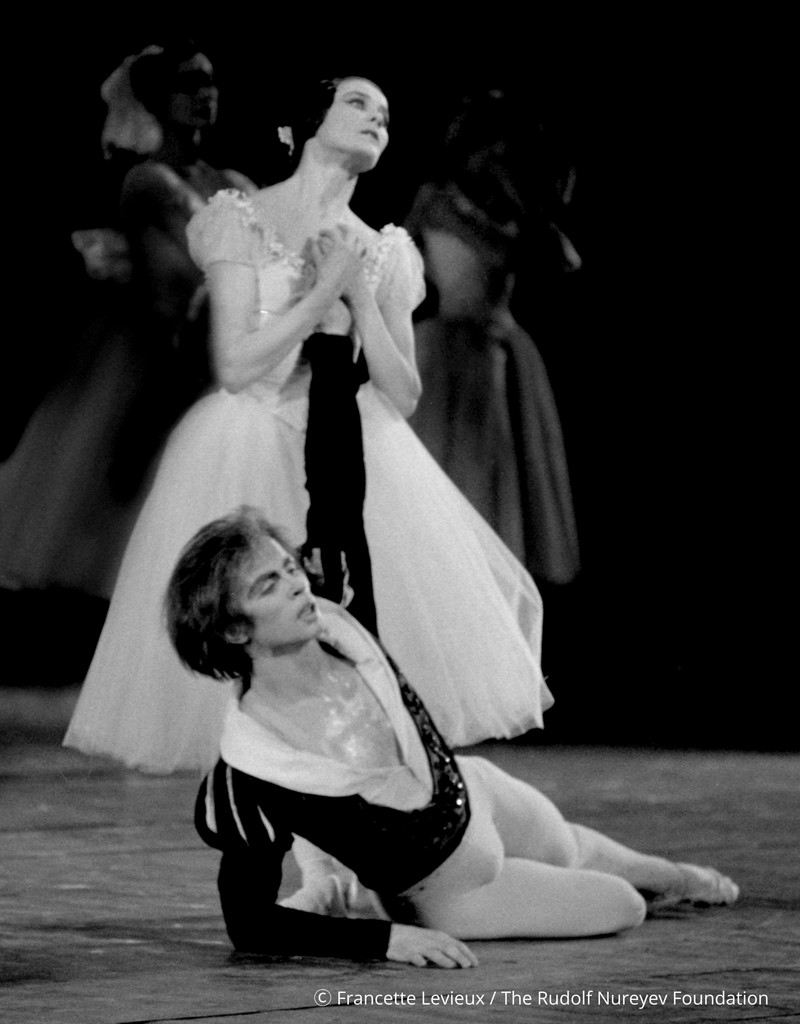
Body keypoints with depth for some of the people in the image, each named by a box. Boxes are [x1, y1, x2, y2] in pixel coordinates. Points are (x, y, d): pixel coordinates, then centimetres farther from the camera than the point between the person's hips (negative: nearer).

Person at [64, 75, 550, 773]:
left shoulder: (383, 253, 10)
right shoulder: (243, 221, -2)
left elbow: (403, 397, 6)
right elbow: (236, 366, -10)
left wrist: (361, 298, -4)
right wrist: (323, 292, -11)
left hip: (357, 456, 4)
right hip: (249, 451, -4)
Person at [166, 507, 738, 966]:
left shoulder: (337, 628, -21)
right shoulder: (248, 774, -38)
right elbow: (249, 924, -32)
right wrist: (385, 938, -38)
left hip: (470, 794, 5)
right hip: (443, 891, -4)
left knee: (570, 848, 32)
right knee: (622, 909, 10)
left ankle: (664, 873, 65)